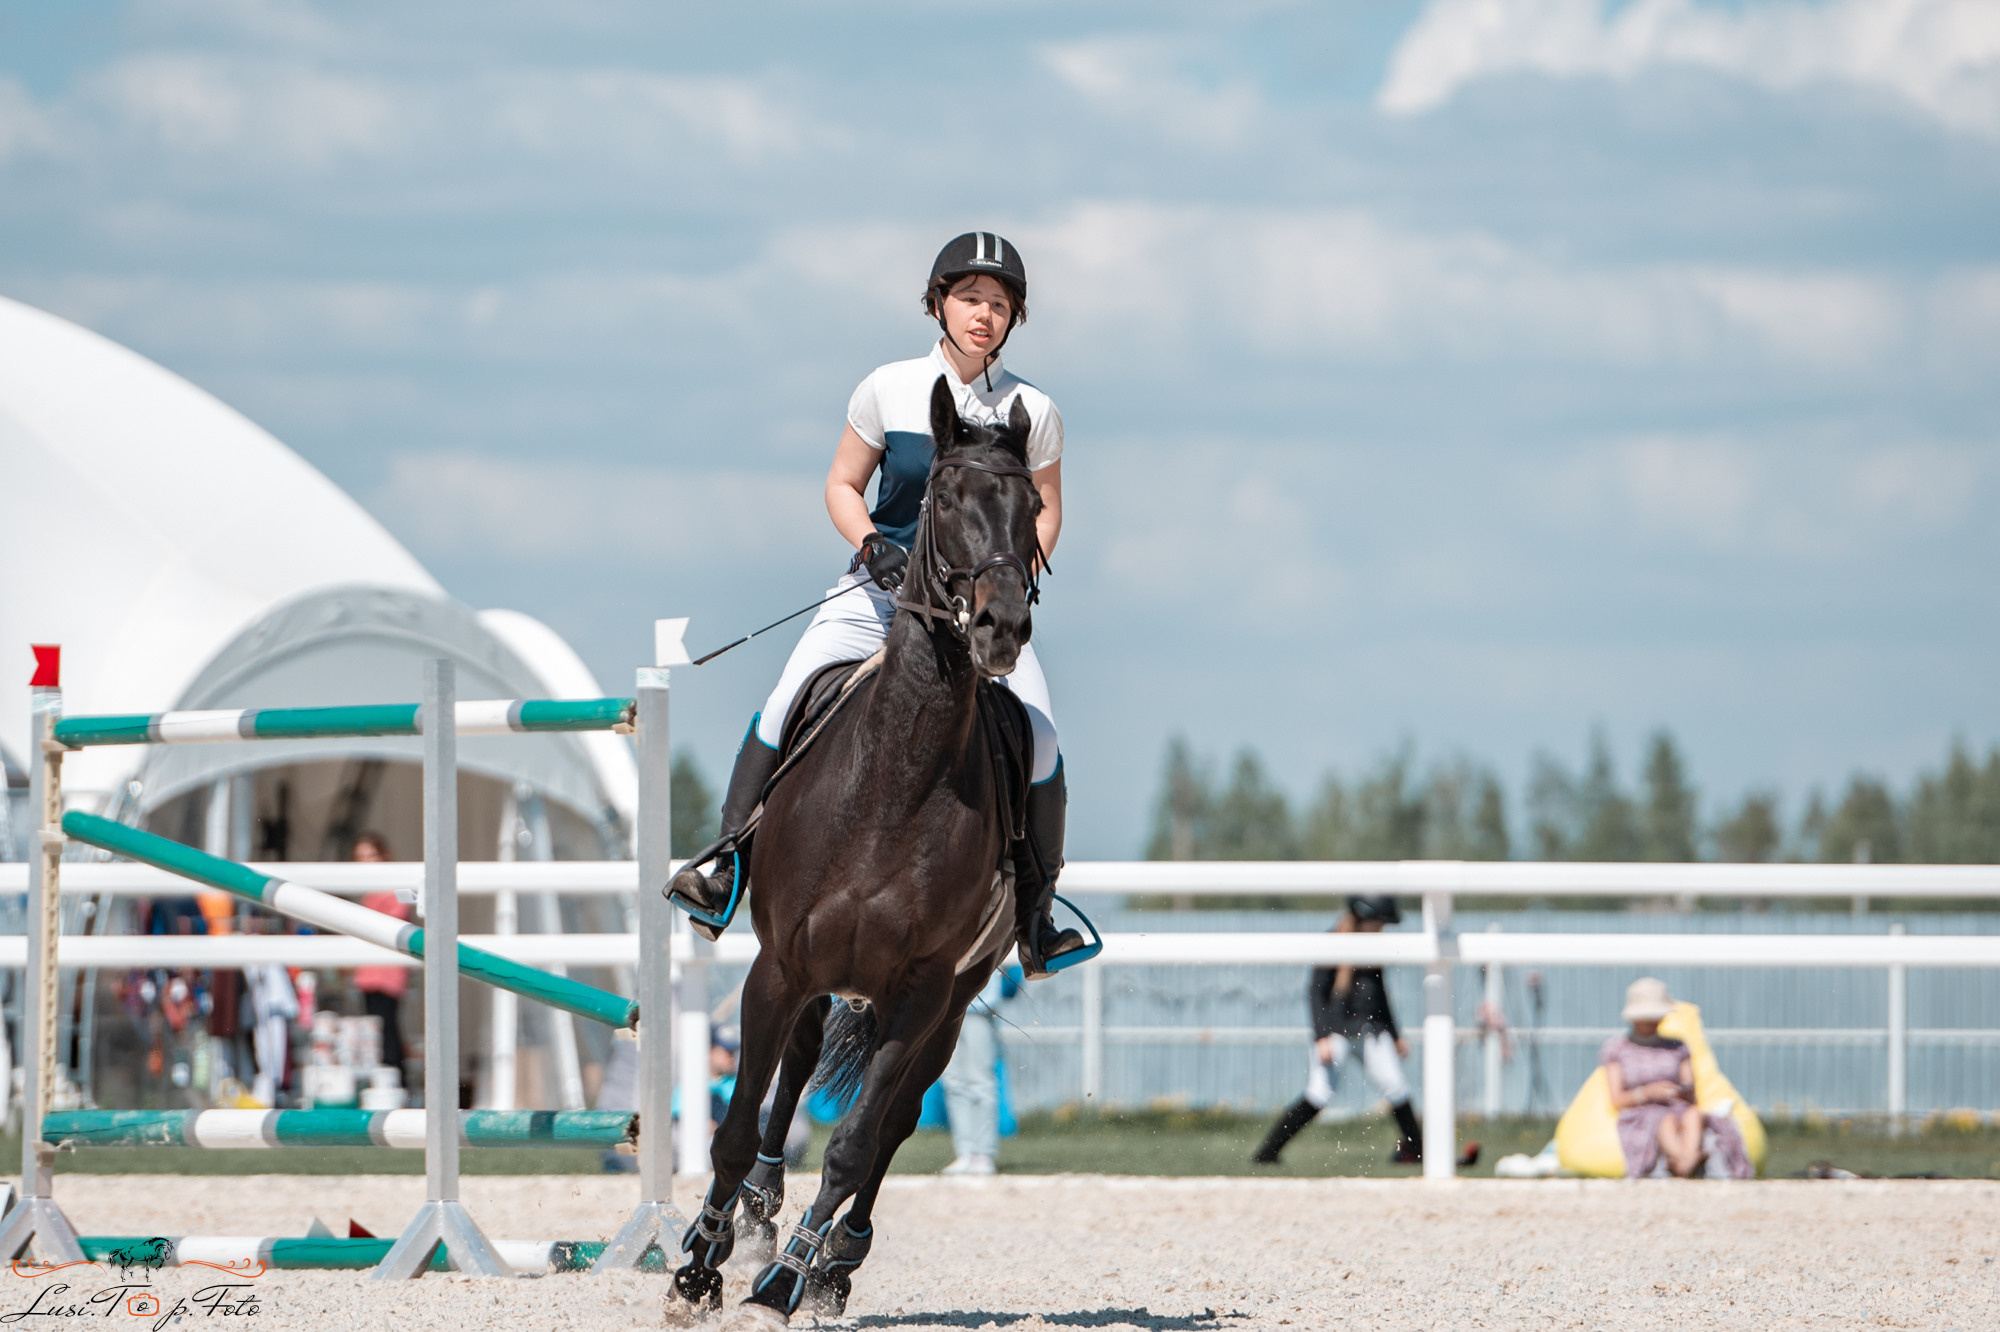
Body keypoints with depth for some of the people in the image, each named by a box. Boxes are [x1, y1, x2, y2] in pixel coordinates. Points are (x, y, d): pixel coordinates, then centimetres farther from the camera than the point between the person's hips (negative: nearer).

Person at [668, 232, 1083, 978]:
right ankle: (728, 863, -9)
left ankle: (1036, 911, -4)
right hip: (884, 586, 0)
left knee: (1039, 741, -20)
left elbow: (1045, 510, 9)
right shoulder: (888, 390, -4)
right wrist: (870, 544, -15)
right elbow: (842, 485, 4)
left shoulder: (1032, 411, -3)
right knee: (787, 704, -20)